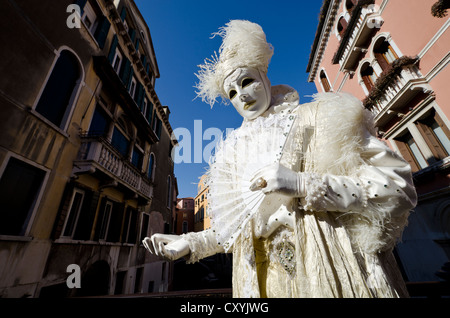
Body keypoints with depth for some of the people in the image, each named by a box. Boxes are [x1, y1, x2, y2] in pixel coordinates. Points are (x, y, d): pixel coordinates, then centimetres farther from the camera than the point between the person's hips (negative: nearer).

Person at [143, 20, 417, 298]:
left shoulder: (315, 116, -3)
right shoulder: (234, 151, 6)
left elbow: (398, 185, -9)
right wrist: (190, 244, 2)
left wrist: (303, 184, -22)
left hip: (332, 270, -2)